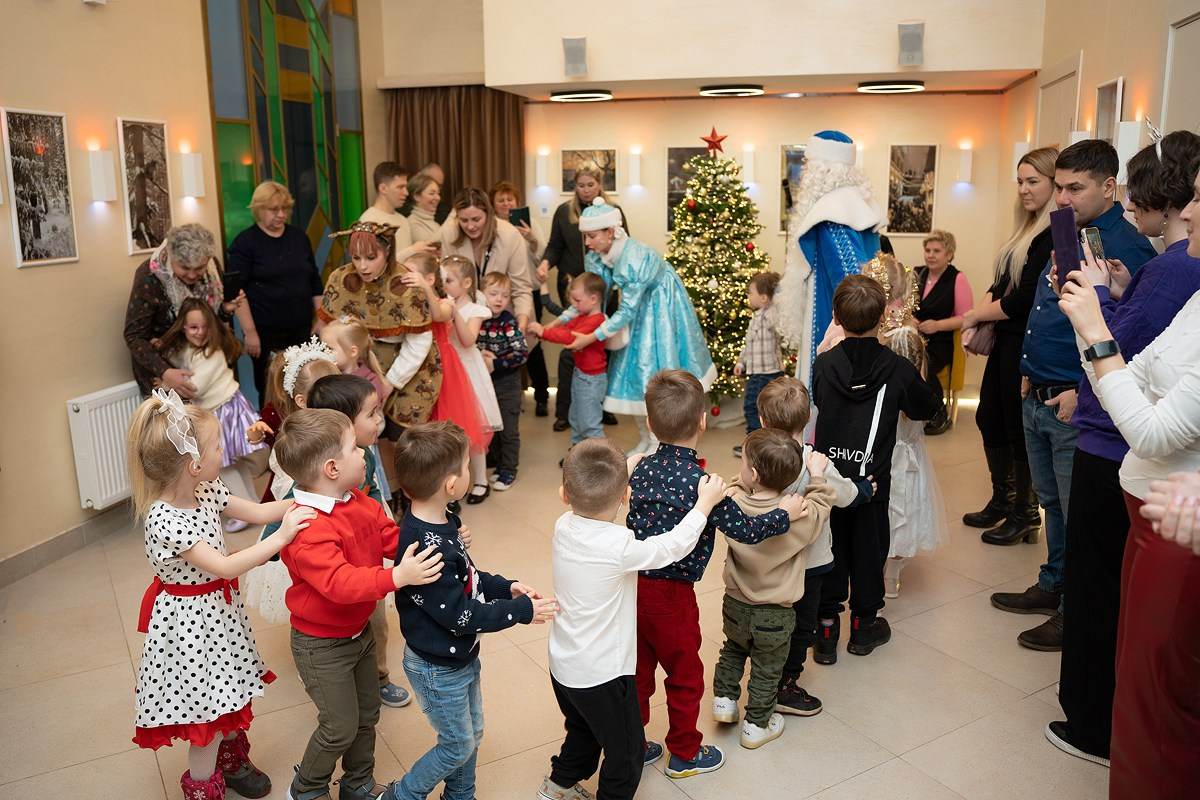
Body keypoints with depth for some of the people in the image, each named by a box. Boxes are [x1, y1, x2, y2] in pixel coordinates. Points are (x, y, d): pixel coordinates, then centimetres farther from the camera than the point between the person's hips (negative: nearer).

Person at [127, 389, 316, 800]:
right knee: (207, 709, 8)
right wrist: (281, 537, -33)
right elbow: (225, 567, -32)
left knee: (228, 694, 25)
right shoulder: (164, 521, -31)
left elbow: (257, 511, 3)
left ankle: (232, 761, 48)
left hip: (218, 608, 8)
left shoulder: (206, 490, -7)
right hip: (191, 619, -8)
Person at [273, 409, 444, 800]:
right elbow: (340, 582, -42)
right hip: (322, 645, -8)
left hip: (359, 631, 8)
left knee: (367, 714, 21)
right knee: (341, 725, 4)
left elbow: (393, 539, 2)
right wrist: (397, 577, -53)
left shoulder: (361, 503, -3)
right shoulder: (308, 529, -32)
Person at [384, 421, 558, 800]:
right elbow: (459, 615, -28)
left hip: (463, 656, 9)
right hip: (438, 669, -9)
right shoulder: (427, 549, -35)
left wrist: (506, 586, -2)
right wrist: (522, 610, -21)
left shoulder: (439, 523, -5)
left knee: (472, 734, 25)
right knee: (458, 746, 13)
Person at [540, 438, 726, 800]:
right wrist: (706, 501, -3)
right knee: (625, 750, 16)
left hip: (563, 665, 7)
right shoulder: (620, 547, -30)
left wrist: (623, 474, 16)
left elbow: (590, 511, 11)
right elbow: (674, 546, -15)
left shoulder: (563, 527, -12)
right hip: (603, 675, -7)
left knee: (584, 730, 32)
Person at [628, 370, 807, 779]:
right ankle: (684, 754, 33)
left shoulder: (641, 468, -5)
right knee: (686, 676, 16)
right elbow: (746, 531, -17)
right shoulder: (700, 482, -23)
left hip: (634, 585, 6)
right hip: (670, 595, -5)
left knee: (638, 672, 21)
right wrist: (784, 514, 0)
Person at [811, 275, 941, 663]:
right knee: (869, 548, 15)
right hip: (872, 478, -1)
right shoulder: (899, 370, -11)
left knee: (830, 548, 12)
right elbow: (928, 407, 6)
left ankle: (826, 629, 16)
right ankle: (864, 624, 28)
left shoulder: (823, 364, -8)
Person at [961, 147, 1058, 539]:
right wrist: (980, 320, -3)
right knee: (989, 419, 15)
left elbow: (1026, 298, -20)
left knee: (1018, 429, 3)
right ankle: (1001, 501, 31)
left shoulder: (1056, 235, -17)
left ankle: (1025, 512, 20)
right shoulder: (1026, 228, 12)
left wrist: (977, 315, -8)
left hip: (1028, 344, -9)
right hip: (1005, 340, 9)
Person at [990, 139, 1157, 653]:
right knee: (1052, 502, 21)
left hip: (1077, 407, -9)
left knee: (1080, 514, 4)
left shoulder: (1125, 247, -16)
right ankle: (1053, 587, 36)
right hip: (1038, 399, 9)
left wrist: (1084, 393, -22)